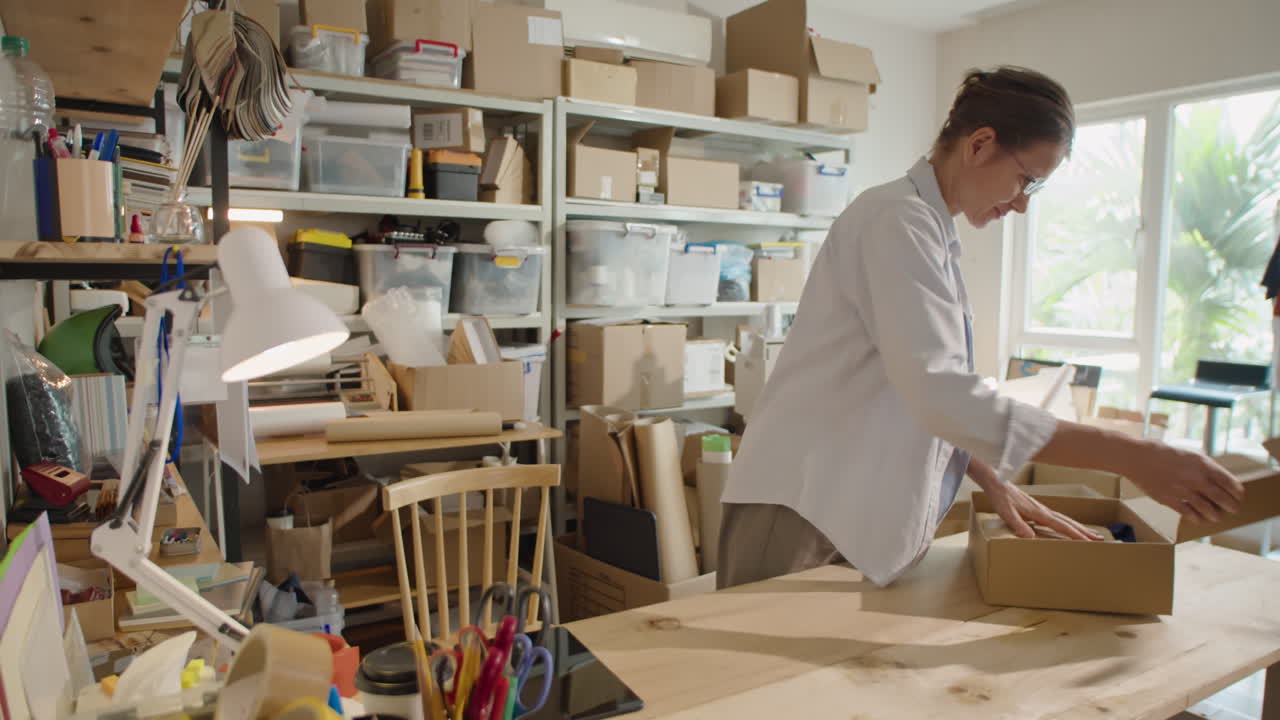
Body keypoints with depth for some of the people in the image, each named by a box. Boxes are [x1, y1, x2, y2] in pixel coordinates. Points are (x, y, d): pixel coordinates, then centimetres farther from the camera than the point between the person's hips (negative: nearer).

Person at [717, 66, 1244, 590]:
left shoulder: (935, 232, 13)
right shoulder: (899, 219, -16)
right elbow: (939, 391, -28)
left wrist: (994, 482, 4)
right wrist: (1130, 457, -26)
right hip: (806, 510, -9)